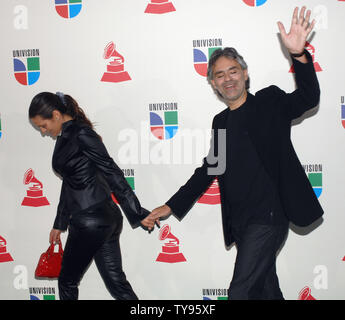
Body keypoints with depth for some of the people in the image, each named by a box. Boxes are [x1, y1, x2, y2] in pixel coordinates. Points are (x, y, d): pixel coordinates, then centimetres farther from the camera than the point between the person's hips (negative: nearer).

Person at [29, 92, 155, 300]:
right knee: (116, 281, 8)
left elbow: (112, 172, -16)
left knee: (67, 282, 9)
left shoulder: (81, 134, -12)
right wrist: (59, 224, 31)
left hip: (91, 222, -9)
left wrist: (137, 214, -18)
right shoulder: (65, 138, 16)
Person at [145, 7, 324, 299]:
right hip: (240, 222, 6)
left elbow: (308, 98, -18)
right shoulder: (220, 121, 14)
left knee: (240, 292, -11)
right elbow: (208, 169, 18)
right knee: (265, 289, 14)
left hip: (267, 218, -6)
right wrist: (172, 206, 17)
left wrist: (299, 54, -34)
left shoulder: (269, 102, -2)